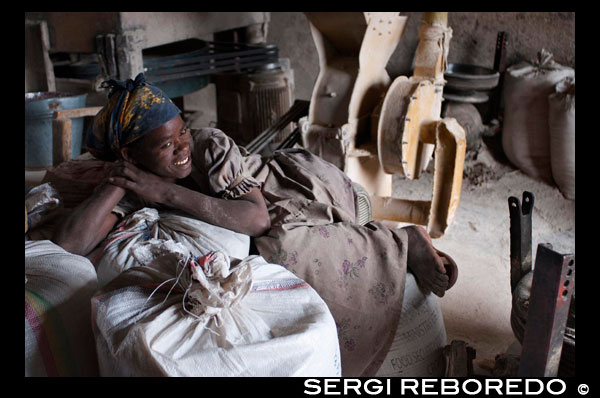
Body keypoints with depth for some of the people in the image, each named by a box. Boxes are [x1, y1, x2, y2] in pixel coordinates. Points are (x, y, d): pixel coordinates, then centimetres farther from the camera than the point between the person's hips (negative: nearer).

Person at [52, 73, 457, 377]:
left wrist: (167, 193, -37)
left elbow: (258, 218, -40)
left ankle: (405, 244, -13)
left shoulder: (210, 145, -29)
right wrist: (118, 181, -28)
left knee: (285, 247, -32)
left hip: (305, 183, -7)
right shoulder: (135, 183, -14)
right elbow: (67, 246, -24)